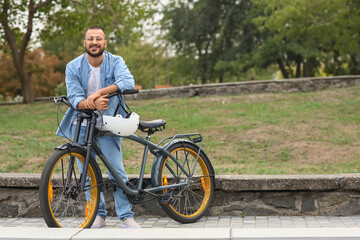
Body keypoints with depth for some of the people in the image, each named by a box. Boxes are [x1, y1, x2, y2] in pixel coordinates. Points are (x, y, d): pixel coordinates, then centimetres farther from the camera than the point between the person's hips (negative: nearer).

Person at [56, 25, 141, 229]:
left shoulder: (115, 62, -8)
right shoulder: (73, 67, -6)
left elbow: (128, 82, -28)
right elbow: (75, 99, -14)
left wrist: (99, 92, -38)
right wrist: (93, 103, -37)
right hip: (83, 126, 2)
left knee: (117, 170, -8)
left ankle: (126, 216, 2)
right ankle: (98, 214, 21)